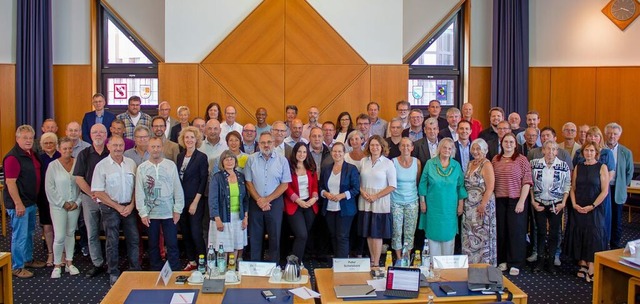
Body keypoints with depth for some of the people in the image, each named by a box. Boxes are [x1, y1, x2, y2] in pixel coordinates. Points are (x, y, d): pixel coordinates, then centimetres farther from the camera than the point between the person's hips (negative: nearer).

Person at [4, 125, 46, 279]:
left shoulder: (32, 154, 9)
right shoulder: (13, 157, -18)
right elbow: (10, 182, -21)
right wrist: (18, 204, -21)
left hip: (31, 201, 9)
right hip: (19, 203, -9)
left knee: (29, 232, 20)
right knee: (20, 235, 0)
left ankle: (28, 259, 35)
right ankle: (17, 267, 11)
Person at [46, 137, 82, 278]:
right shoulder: (53, 165, -6)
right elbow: (49, 188, -6)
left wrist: (77, 202, -5)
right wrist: (63, 203, -8)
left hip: (74, 206, 2)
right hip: (58, 206, -2)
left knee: (71, 234, 12)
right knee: (60, 236, -4)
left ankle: (69, 263, 23)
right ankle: (57, 265, 11)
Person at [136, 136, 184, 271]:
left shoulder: (171, 165, -1)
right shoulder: (142, 168, 0)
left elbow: (177, 188, 0)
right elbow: (139, 192, 0)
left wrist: (178, 210, -3)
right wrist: (143, 213, -4)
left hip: (169, 213, -1)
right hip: (150, 214, 1)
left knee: (172, 245, 2)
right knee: (153, 245, 12)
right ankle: (156, 273, 25)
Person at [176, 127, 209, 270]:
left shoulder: (201, 157, -7)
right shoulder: (180, 156, 9)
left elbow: (203, 181, -9)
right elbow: (177, 179, 12)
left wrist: (195, 202, -13)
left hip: (195, 200, -6)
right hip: (181, 200, 6)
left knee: (196, 233, -6)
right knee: (185, 232, 11)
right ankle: (191, 261, 24)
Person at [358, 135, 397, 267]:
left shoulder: (388, 163, -5)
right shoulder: (363, 161, 6)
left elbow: (393, 186, -7)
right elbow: (358, 181, 11)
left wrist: (376, 196, -12)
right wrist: (362, 192, -8)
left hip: (380, 203, -4)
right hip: (365, 202, 4)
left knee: (377, 234, 1)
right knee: (368, 233, 10)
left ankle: (376, 264, 10)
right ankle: (372, 260, 21)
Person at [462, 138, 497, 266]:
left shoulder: (487, 165, -10)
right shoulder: (470, 164, 12)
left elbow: (490, 188, -15)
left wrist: (483, 205, -19)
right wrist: (463, 202, 9)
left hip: (481, 205, -7)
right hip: (469, 206, 7)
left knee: (481, 235, 1)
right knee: (469, 235, 10)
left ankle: (483, 263, 13)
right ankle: (470, 261, 21)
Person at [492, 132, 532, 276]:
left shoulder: (522, 159, -2)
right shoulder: (495, 160, 8)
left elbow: (526, 182, -6)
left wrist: (521, 201, -12)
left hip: (516, 201, -3)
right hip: (499, 201, 3)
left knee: (516, 231, 2)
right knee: (501, 231, 9)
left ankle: (515, 264, 12)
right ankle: (503, 260, 21)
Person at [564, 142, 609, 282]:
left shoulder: (602, 167, -2)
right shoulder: (578, 167, 8)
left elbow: (605, 190, -7)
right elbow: (573, 188, 8)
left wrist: (592, 206, -13)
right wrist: (574, 204, -5)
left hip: (594, 209, -3)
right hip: (578, 209, 3)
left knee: (594, 236, -4)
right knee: (579, 235, 5)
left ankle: (592, 269, 0)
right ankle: (583, 265, 16)